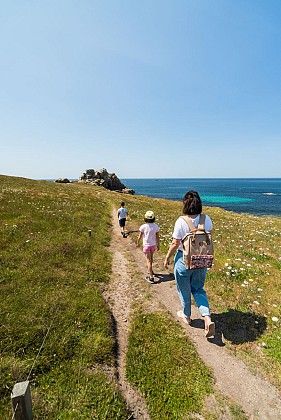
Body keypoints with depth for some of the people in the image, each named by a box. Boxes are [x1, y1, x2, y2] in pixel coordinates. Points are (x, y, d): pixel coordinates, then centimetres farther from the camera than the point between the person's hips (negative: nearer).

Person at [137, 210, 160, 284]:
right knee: (151, 258, 26)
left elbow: (140, 237, -7)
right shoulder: (156, 226, -9)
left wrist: (138, 243, 11)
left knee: (148, 261, 3)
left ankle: (151, 277, 5)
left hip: (146, 245, -3)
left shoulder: (143, 226, -17)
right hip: (153, 245, 4)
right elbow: (157, 237, -2)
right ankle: (150, 270, 46)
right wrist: (158, 245, 11)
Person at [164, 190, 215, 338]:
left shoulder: (181, 222, -22)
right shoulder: (207, 219, -8)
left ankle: (186, 316, 40)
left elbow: (175, 244, -17)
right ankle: (207, 318, 11)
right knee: (198, 289, 24)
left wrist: (167, 258, -2)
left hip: (184, 260, -4)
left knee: (184, 290, 19)